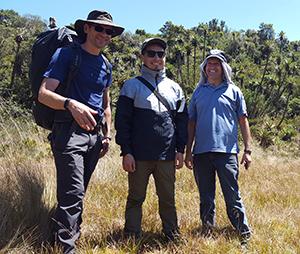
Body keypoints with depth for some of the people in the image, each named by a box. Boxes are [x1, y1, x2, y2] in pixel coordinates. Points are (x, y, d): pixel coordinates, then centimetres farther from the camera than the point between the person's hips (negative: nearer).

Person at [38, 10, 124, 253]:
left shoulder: (106, 65, 16)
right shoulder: (66, 55, -4)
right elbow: (44, 94, -14)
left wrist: (108, 134, 17)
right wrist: (71, 104, -32)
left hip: (94, 133, 7)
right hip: (69, 131, -7)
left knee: (78, 192, 15)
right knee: (73, 192, -14)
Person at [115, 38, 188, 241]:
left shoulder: (174, 88, 12)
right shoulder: (132, 85, 2)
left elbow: (182, 121, 13)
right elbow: (122, 121, -2)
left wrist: (180, 150, 7)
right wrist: (126, 152, -8)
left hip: (167, 156, 3)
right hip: (139, 155, -2)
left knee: (168, 198, 10)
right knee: (136, 198, 6)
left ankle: (173, 235, 21)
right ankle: (132, 237, 16)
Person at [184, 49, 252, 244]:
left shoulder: (233, 91, 8)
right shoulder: (199, 92, 13)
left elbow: (243, 121, 7)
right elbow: (191, 123, 14)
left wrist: (248, 150, 0)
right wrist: (188, 152, 9)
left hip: (227, 151, -3)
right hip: (201, 152, 3)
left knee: (233, 195, -2)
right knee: (206, 197, 11)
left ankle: (244, 233, 7)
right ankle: (207, 230, 22)